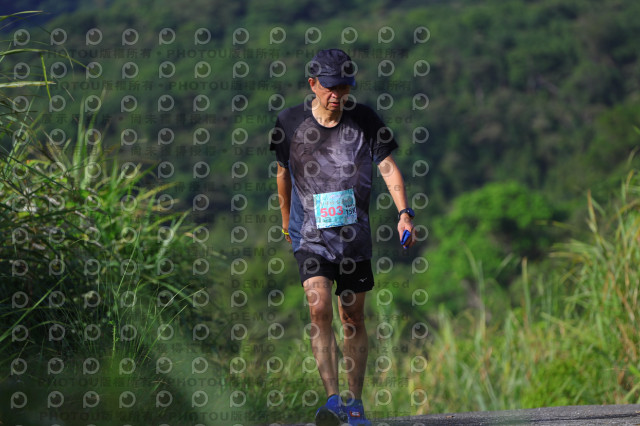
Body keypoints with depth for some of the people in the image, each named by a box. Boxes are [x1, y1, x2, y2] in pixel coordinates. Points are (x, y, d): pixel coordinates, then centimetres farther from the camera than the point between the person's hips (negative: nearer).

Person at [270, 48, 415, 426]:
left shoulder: (364, 119, -3)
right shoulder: (291, 122, -2)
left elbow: (389, 167, -5)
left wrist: (404, 213, -19)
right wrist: (286, 218, 24)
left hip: (354, 235, 1)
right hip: (310, 235, -1)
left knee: (354, 319, 8)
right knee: (319, 309, -20)